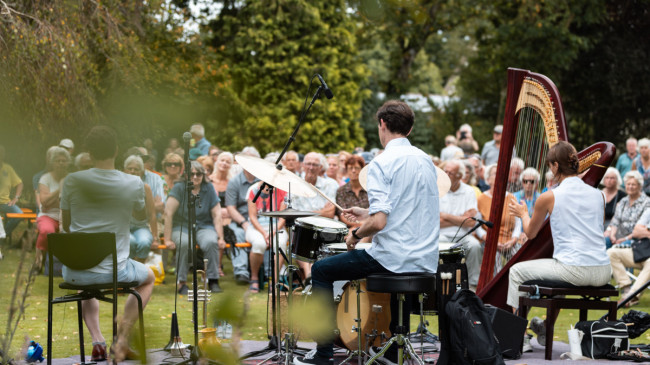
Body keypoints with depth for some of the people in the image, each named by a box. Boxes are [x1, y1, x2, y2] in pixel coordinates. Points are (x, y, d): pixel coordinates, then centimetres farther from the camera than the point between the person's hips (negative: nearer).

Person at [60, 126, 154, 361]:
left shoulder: (72, 181, -7)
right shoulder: (134, 184, -9)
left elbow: (66, 225, 7)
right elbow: (141, 216, 13)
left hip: (75, 272, 2)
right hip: (114, 271, -2)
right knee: (148, 278, 32)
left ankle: (97, 341, 18)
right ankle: (123, 336, 12)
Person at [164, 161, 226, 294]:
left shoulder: (209, 188, 3)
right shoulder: (179, 188, -6)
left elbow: (217, 215, 3)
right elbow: (168, 213, -11)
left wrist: (221, 238, -5)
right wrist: (167, 239, -16)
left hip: (204, 227, 2)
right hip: (181, 227, -2)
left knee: (211, 242, -32)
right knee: (184, 243, -36)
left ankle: (213, 281, -21)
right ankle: (181, 282, -27)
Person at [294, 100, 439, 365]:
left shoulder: (382, 164, -14)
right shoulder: (425, 160, 10)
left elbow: (379, 222, -22)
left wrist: (356, 235, -2)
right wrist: (368, 214, 25)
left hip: (394, 258, -7)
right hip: (426, 260, 7)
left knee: (321, 270, 10)